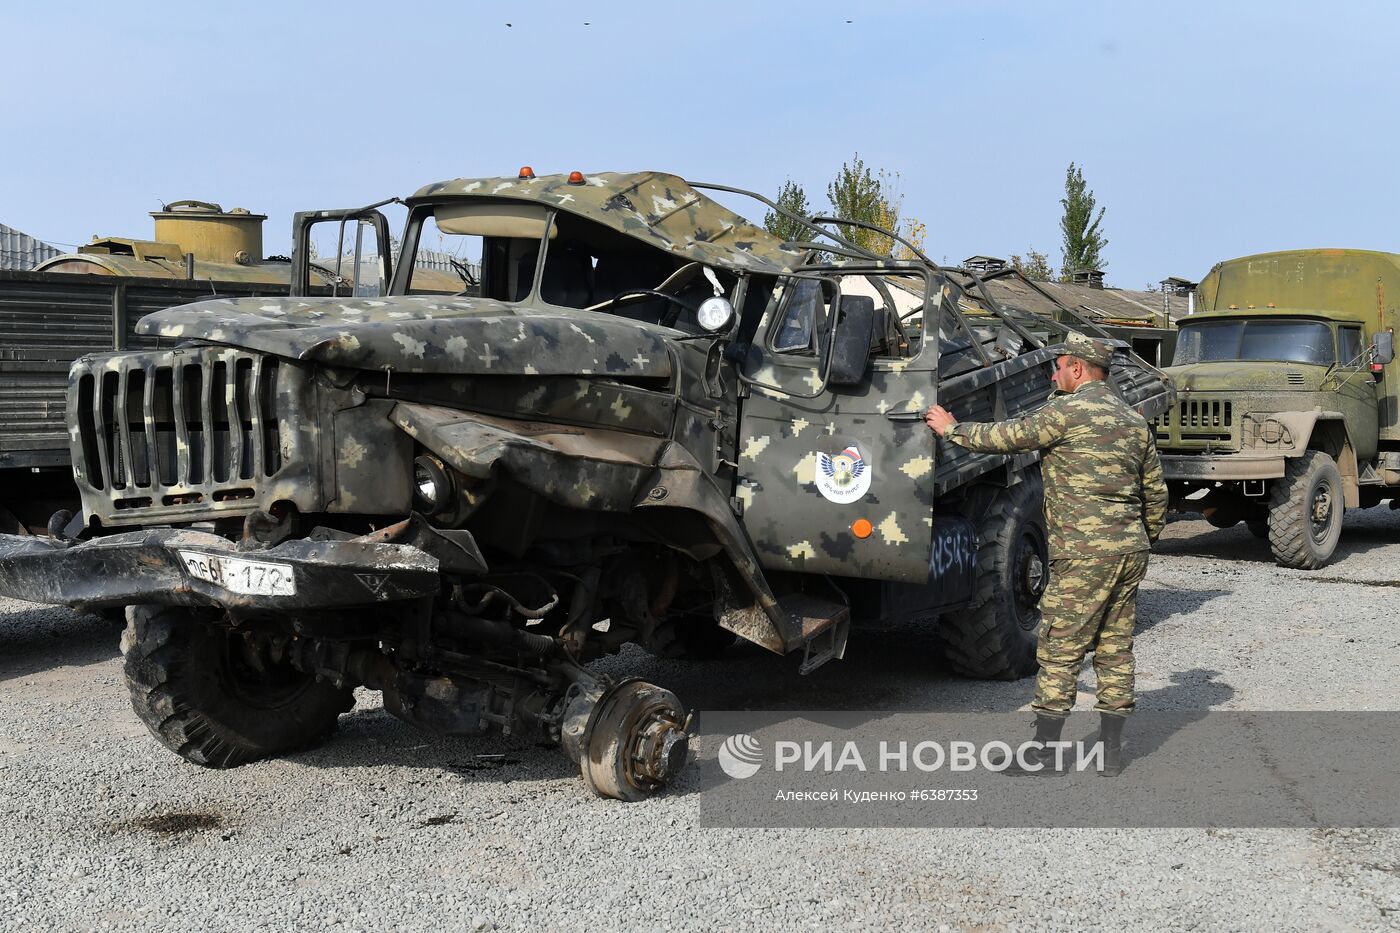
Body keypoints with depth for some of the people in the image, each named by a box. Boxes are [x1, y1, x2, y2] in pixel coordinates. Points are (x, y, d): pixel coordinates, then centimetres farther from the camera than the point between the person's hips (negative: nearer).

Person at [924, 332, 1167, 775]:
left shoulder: (1068, 410, -9)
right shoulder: (1134, 420, 15)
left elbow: (1008, 437, -7)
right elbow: (1156, 492, 18)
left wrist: (952, 429, 8)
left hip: (1085, 553, -8)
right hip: (1130, 551, 8)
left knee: (1059, 654, -2)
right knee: (1115, 651, 11)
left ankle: (1041, 753, 3)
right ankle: (1111, 751, 14)